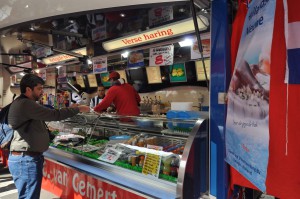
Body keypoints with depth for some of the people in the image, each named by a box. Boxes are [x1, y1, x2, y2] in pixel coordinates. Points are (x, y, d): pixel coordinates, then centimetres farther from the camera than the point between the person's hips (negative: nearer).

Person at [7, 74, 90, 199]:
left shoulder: (25, 104, 16)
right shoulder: (25, 104, -19)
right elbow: (54, 115, -22)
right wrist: (78, 109, -13)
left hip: (26, 158, 11)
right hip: (26, 160, -11)